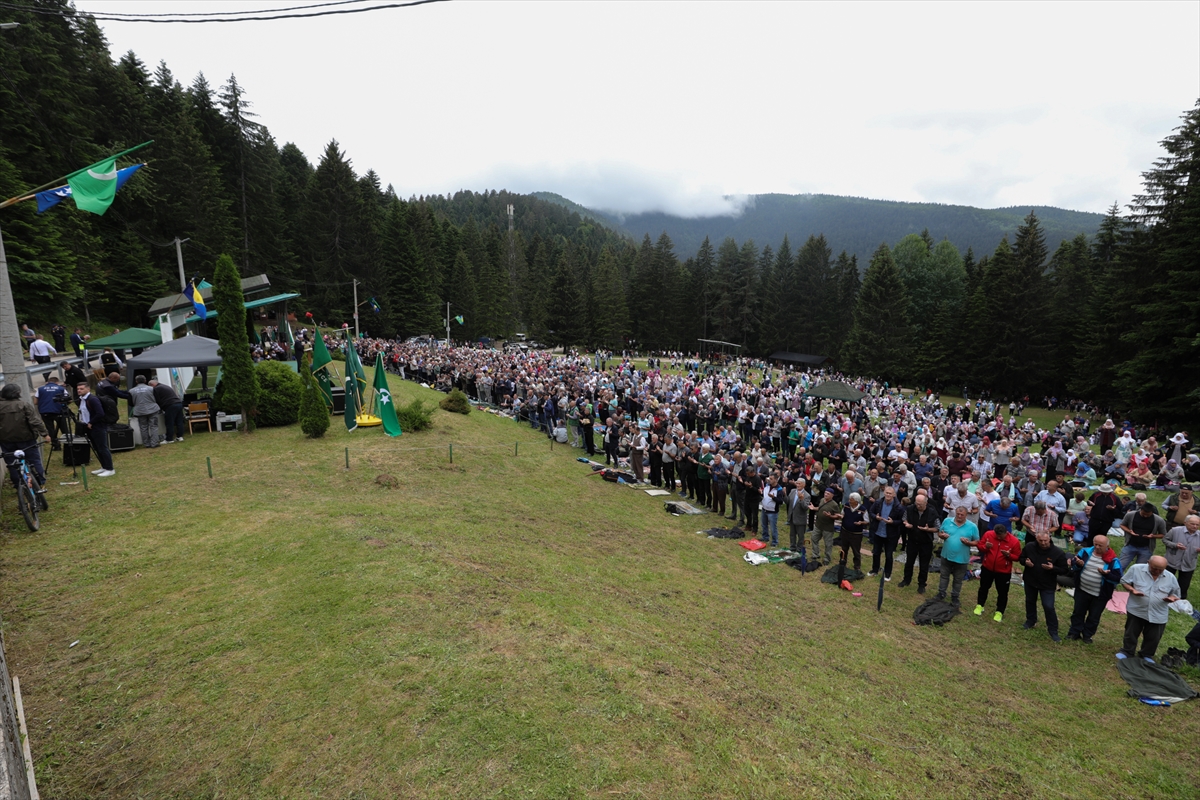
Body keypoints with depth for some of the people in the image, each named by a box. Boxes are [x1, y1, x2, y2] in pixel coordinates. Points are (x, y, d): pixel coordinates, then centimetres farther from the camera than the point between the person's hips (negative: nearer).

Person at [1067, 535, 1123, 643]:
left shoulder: (1113, 560, -14)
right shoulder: (1085, 551, -6)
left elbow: (1118, 579, -13)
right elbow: (1073, 563, 3)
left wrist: (1106, 574, -30)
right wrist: (1078, 564, -20)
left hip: (1100, 595, -2)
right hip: (1082, 590, 2)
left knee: (1094, 617, 14)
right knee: (1078, 612, 15)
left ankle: (1087, 635, 31)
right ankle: (1074, 632, 29)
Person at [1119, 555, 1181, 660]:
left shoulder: (1170, 577, -3)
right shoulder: (1136, 569, -11)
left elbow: (1176, 594, 8)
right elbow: (1124, 581, -2)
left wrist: (1172, 598, -15)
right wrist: (1132, 590, -21)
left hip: (1158, 615, 2)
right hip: (1136, 610, -2)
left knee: (1153, 638, 14)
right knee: (1131, 633, 11)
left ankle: (1146, 655, 36)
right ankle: (1127, 651, 29)